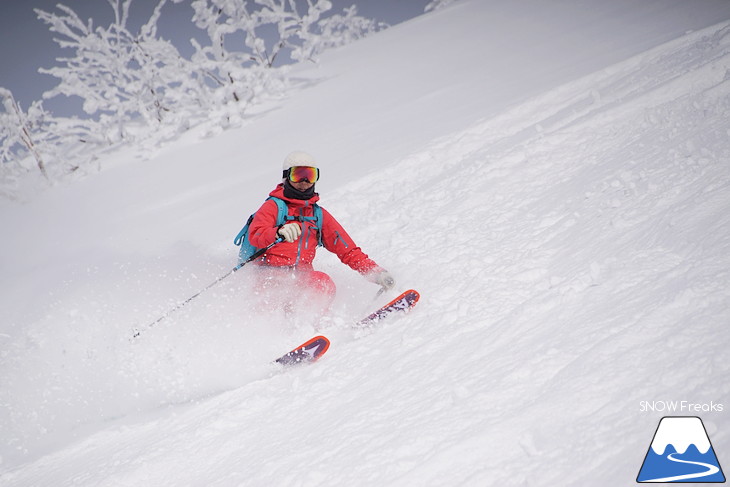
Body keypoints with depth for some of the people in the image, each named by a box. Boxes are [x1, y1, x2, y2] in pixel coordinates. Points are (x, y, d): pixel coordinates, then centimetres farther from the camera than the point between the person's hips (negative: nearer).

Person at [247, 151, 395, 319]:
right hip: (271, 274, -3)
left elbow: (348, 249, 20)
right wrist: (279, 232, -33)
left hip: (302, 277, 3)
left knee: (323, 283, -31)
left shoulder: (320, 215, 23)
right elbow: (255, 236, -10)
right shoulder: (274, 206, 9)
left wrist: (375, 272, 6)